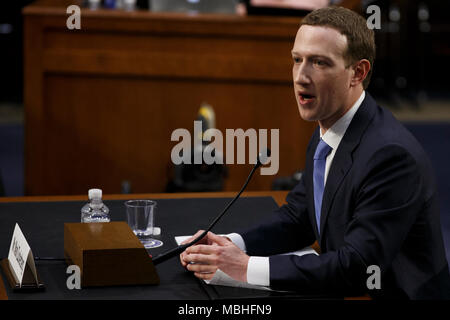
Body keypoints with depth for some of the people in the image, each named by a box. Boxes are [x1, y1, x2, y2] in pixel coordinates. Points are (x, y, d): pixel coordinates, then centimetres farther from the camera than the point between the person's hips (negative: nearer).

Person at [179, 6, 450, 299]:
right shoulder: (325, 136, 5)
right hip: (344, 296, 7)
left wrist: (247, 267, -24)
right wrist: (231, 244, -5)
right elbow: (297, 218, 13)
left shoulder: (392, 154, -23)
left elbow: (357, 268, -25)